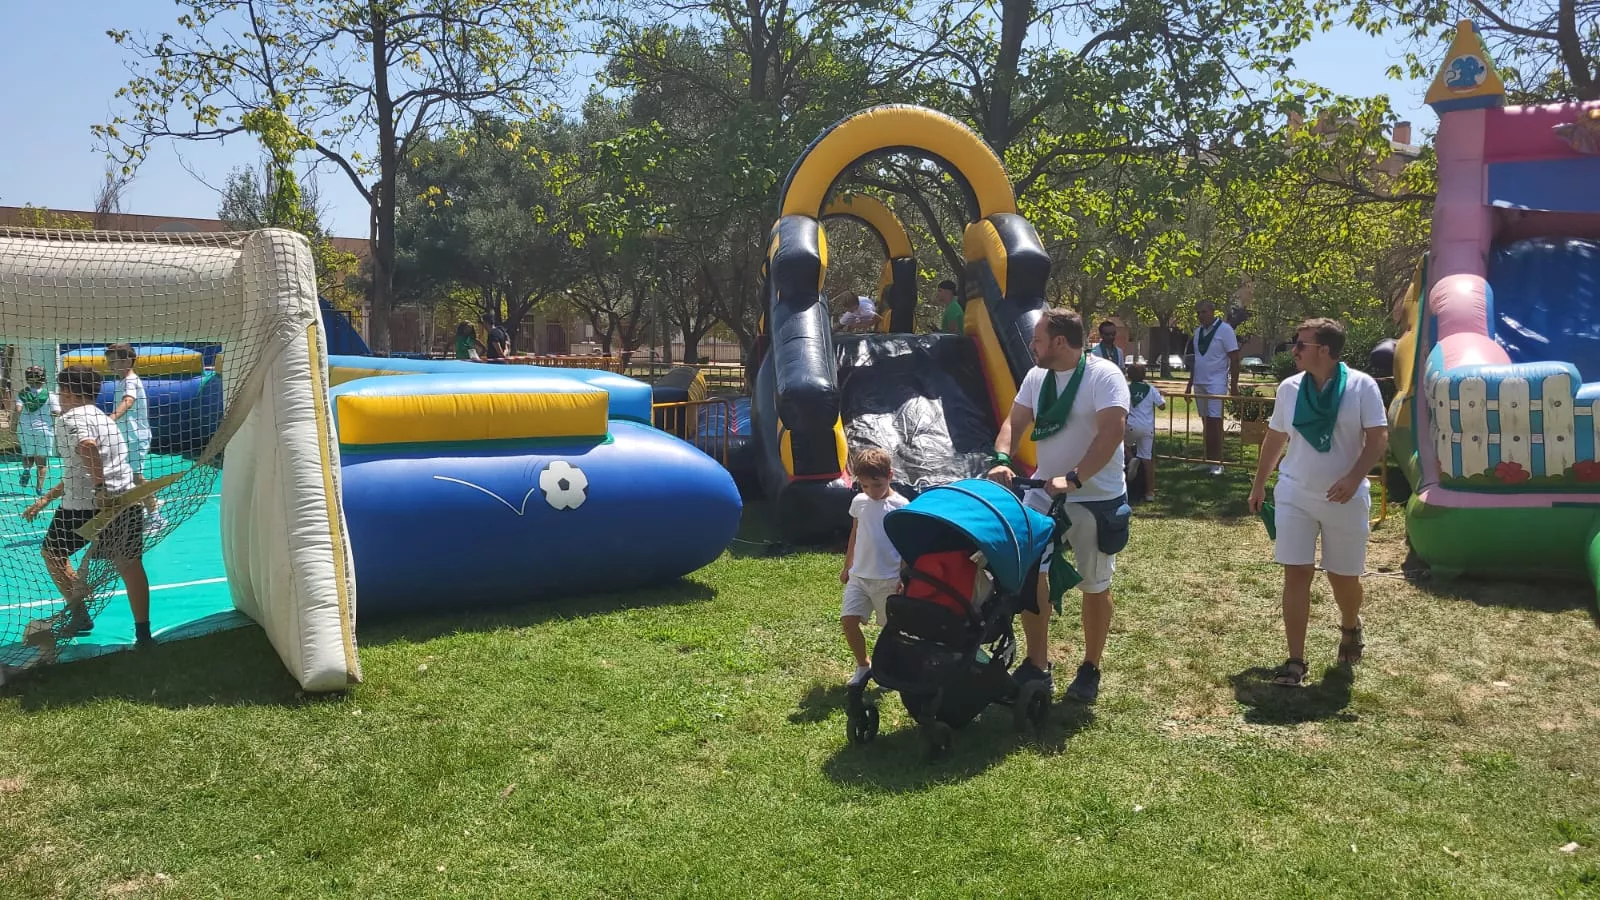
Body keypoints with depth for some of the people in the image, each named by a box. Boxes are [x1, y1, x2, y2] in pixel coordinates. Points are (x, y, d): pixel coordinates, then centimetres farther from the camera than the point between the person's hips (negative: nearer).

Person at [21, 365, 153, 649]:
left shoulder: (70, 419, -4)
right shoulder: (104, 419, 23)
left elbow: (87, 447, -29)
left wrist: (100, 489, -28)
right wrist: (45, 499, 32)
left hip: (84, 507, -6)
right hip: (126, 504, 6)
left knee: (53, 553, 19)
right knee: (130, 566, 8)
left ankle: (79, 614, 19)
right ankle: (143, 634, 6)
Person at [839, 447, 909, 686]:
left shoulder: (901, 506, -10)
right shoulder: (859, 502, 4)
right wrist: (847, 566, 20)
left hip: (888, 579, -4)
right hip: (859, 576, 4)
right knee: (848, 620, -5)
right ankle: (862, 666, 14)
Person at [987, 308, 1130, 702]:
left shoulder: (1104, 375, -16)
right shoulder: (1037, 376, 5)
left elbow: (1113, 431, -25)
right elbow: (1015, 422, 5)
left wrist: (1074, 479, -32)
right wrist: (1002, 459, -16)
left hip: (1096, 498, -6)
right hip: (1044, 491, 6)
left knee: (1095, 586, 8)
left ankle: (1090, 670, 24)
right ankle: (1037, 666, 14)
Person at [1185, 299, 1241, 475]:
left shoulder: (1224, 330, -7)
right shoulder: (1198, 332, 12)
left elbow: (1234, 359, -8)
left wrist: (1234, 386, -10)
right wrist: (1189, 385, 16)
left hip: (1216, 383, -6)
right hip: (1199, 383, 6)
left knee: (1215, 422, -8)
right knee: (1205, 423, 8)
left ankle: (1217, 462, -3)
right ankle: (1207, 459, 14)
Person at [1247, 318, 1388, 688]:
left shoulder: (1361, 386, -9)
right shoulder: (1289, 388, 2)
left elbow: (1378, 438, -9)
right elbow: (1275, 438, 12)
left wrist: (1354, 478, -23)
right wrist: (1259, 485, 16)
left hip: (1345, 500, -2)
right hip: (1294, 496, 2)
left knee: (1344, 576, 10)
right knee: (1296, 574, -3)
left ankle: (1350, 627, 44)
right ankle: (1295, 660, 2)